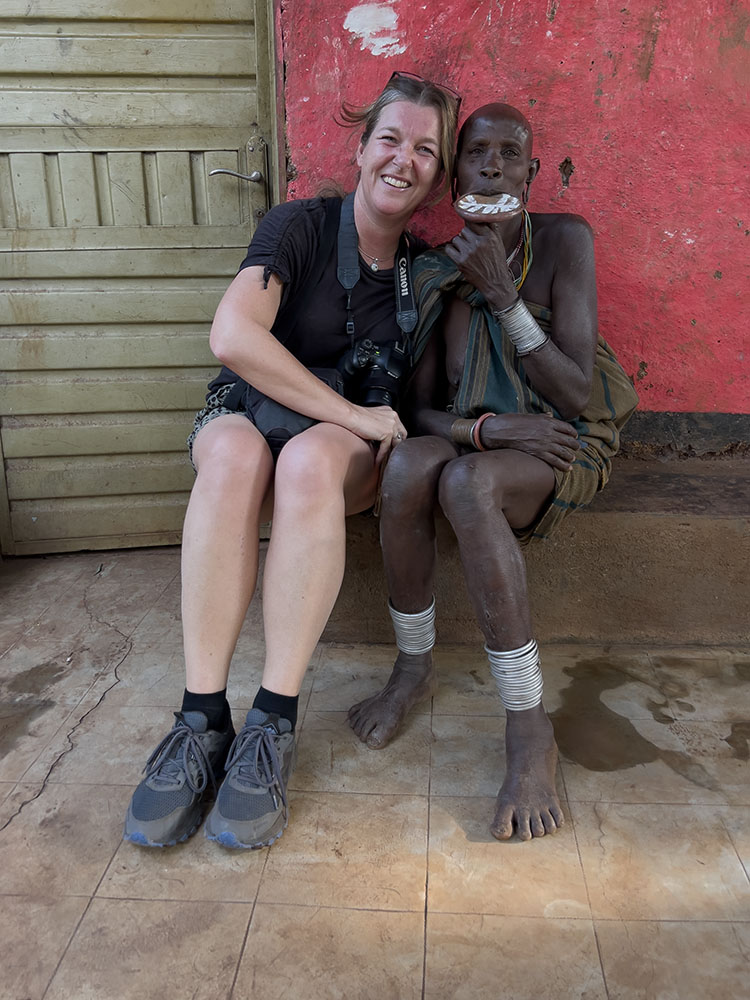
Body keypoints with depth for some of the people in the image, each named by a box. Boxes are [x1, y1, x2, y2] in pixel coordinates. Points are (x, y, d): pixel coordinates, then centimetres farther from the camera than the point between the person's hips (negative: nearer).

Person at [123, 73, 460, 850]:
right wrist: (350, 411, -24)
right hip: (252, 409, -1)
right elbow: (232, 336, -24)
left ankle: (273, 728, -34)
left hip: (352, 443, 2)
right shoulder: (301, 226, -7)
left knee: (310, 462, -37)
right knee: (233, 455, -39)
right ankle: (202, 720, -33)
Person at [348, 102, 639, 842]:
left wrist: (504, 297, -22)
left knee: (466, 483, -35)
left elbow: (579, 397, -17)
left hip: (567, 443, -3)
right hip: (476, 437, 3)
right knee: (409, 463, -32)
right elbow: (422, 410, -2)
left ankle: (530, 732, -25)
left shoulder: (565, 241, -10)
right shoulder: (437, 271, -1)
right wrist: (487, 427, -22)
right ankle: (414, 668, -10)